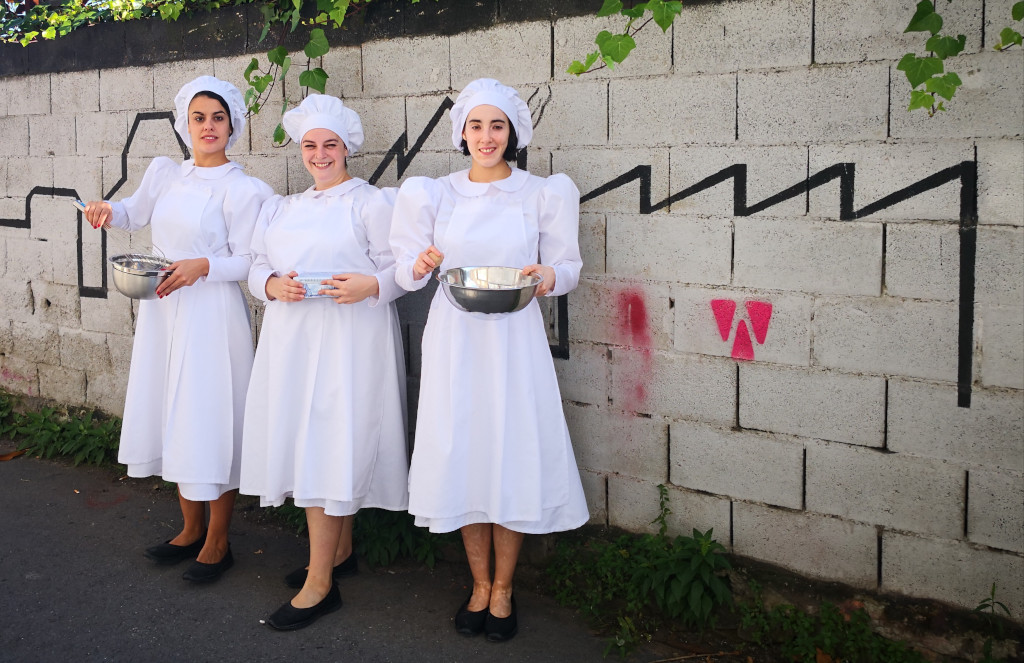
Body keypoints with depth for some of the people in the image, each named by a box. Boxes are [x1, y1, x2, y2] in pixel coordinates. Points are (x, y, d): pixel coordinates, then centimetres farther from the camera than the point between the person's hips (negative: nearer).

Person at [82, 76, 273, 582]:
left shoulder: (241, 190, -9)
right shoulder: (165, 173, 8)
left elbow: (247, 262, -9)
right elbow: (137, 212, 24)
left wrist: (202, 266, -25)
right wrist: (109, 210, 3)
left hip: (212, 316, -7)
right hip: (162, 311, 7)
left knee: (210, 420, -3)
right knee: (173, 414, 13)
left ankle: (217, 542, 12)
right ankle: (191, 529, 29)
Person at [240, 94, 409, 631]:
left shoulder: (371, 202, 0)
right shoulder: (280, 209, 19)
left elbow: (398, 268, -5)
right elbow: (257, 268, 14)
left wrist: (369, 285, -24)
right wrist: (275, 285, -8)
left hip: (348, 340, -6)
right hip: (291, 339, 7)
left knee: (329, 449, -9)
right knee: (304, 443, 10)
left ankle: (320, 583, -6)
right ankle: (340, 550, 26)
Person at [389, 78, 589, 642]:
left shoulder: (542, 193, 4)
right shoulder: (434, 194, 8)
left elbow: (569, 268, 6)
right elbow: (406, 274, 9)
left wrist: (548, 276, -16)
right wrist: (420, 266, -14)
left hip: (514, 338, -1)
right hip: (453, 337, 2)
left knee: (513, 456, -1)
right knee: (462, 454, 4)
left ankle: (502, 589, 16)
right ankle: (480, 585, 21)